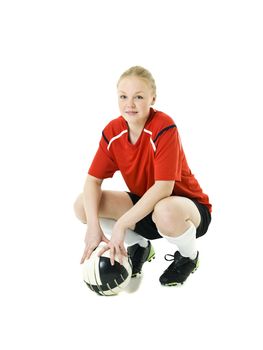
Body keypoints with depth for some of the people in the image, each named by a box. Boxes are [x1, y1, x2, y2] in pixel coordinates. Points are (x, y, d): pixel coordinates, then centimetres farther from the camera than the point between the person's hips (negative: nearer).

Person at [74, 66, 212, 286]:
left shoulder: (164, 127, -26)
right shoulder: (113, 131, -8)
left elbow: (163, 187, -32)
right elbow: (93, 179, -10)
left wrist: (122, 224, -35)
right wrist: (94, 225, -28)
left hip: (188, 207, -6)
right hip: (145, 206, 6)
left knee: (165, 212, -43)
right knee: (82, 205, -13)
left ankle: (189, 256, -6)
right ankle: (140, 247, 12)